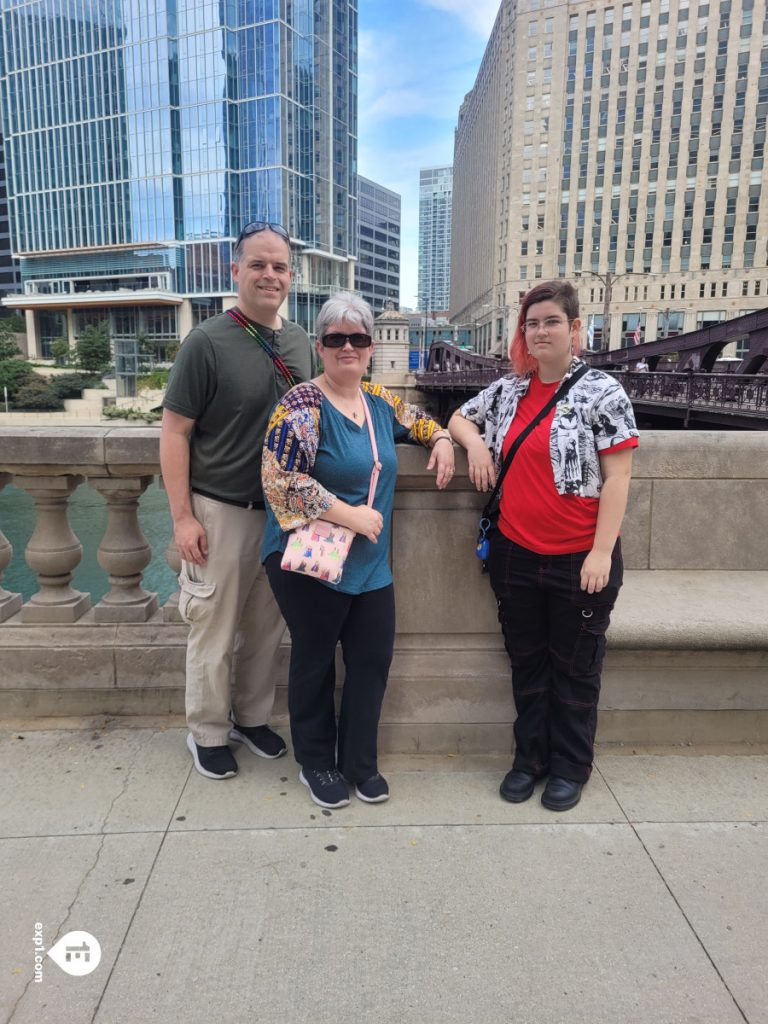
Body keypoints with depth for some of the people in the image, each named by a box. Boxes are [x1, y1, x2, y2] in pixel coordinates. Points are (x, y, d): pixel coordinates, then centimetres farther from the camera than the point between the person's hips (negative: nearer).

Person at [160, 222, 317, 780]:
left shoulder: (301, 342, 7)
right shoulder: (207, 342, -9)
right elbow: (174, 431, -9)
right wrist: (183, 517, -14)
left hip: (285, 512, 5)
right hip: (221, 513, -5)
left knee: (267, 627, 15)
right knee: (215, 633, 7)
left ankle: (253, 717, 35)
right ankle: (208, 733, 27)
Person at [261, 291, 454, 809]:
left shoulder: (380, 399, 8)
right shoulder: (302, 405, -13)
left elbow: (416, 420, 29)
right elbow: (281, 479, -20)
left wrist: (441, 439, 8)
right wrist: (349, 514, -20)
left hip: (371, 563, 6)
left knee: (374, 658, 10)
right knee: (315, 661, 10)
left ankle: (360, 762, 30)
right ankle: (316, 764, 32)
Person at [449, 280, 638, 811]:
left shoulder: (602, 392, -8)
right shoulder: (508, 390, 6)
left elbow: (617, 477, -11)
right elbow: (460, 416, 22)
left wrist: (601, 553, -16)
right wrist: (474, 442, -1)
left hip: (579, 560, -4)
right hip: (516, 556, 5)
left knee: (574, 670, 12)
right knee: (526, 664, 17)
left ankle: (571, 767, 32)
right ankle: (530, 757, 35)